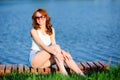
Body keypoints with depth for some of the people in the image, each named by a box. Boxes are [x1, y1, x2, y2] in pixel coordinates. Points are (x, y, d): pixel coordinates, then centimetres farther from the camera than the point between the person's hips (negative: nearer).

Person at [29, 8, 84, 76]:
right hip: (35, 59, -5)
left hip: (46, 59, 5)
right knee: (56, 47, -26)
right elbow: (42, 45, -22)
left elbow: (53, 44, -4)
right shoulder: (34, 31, -8)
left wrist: (62, 51, -23)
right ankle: (63, 73, -34)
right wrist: (54, 52, -37)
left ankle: (81, 74, -24)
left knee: (65, 55, -20)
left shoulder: (51, 30, 10)